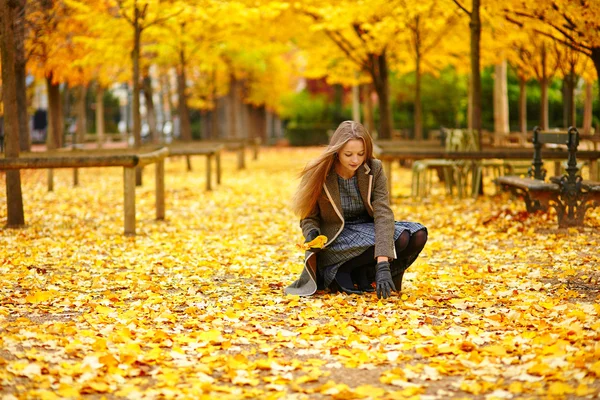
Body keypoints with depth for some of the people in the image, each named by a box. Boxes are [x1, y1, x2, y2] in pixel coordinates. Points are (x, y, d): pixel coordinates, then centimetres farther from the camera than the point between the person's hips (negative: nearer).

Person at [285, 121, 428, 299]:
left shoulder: (374, 170, -11)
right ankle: (339, 275, -14)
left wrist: (383, 265, -34)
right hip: (335, 240, -4)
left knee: (417, 235, -22)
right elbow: (309, 217, -2)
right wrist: (312, 234, -29)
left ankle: (364, 274, -8)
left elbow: (383, 214, -22)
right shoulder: (318, 174, -15)